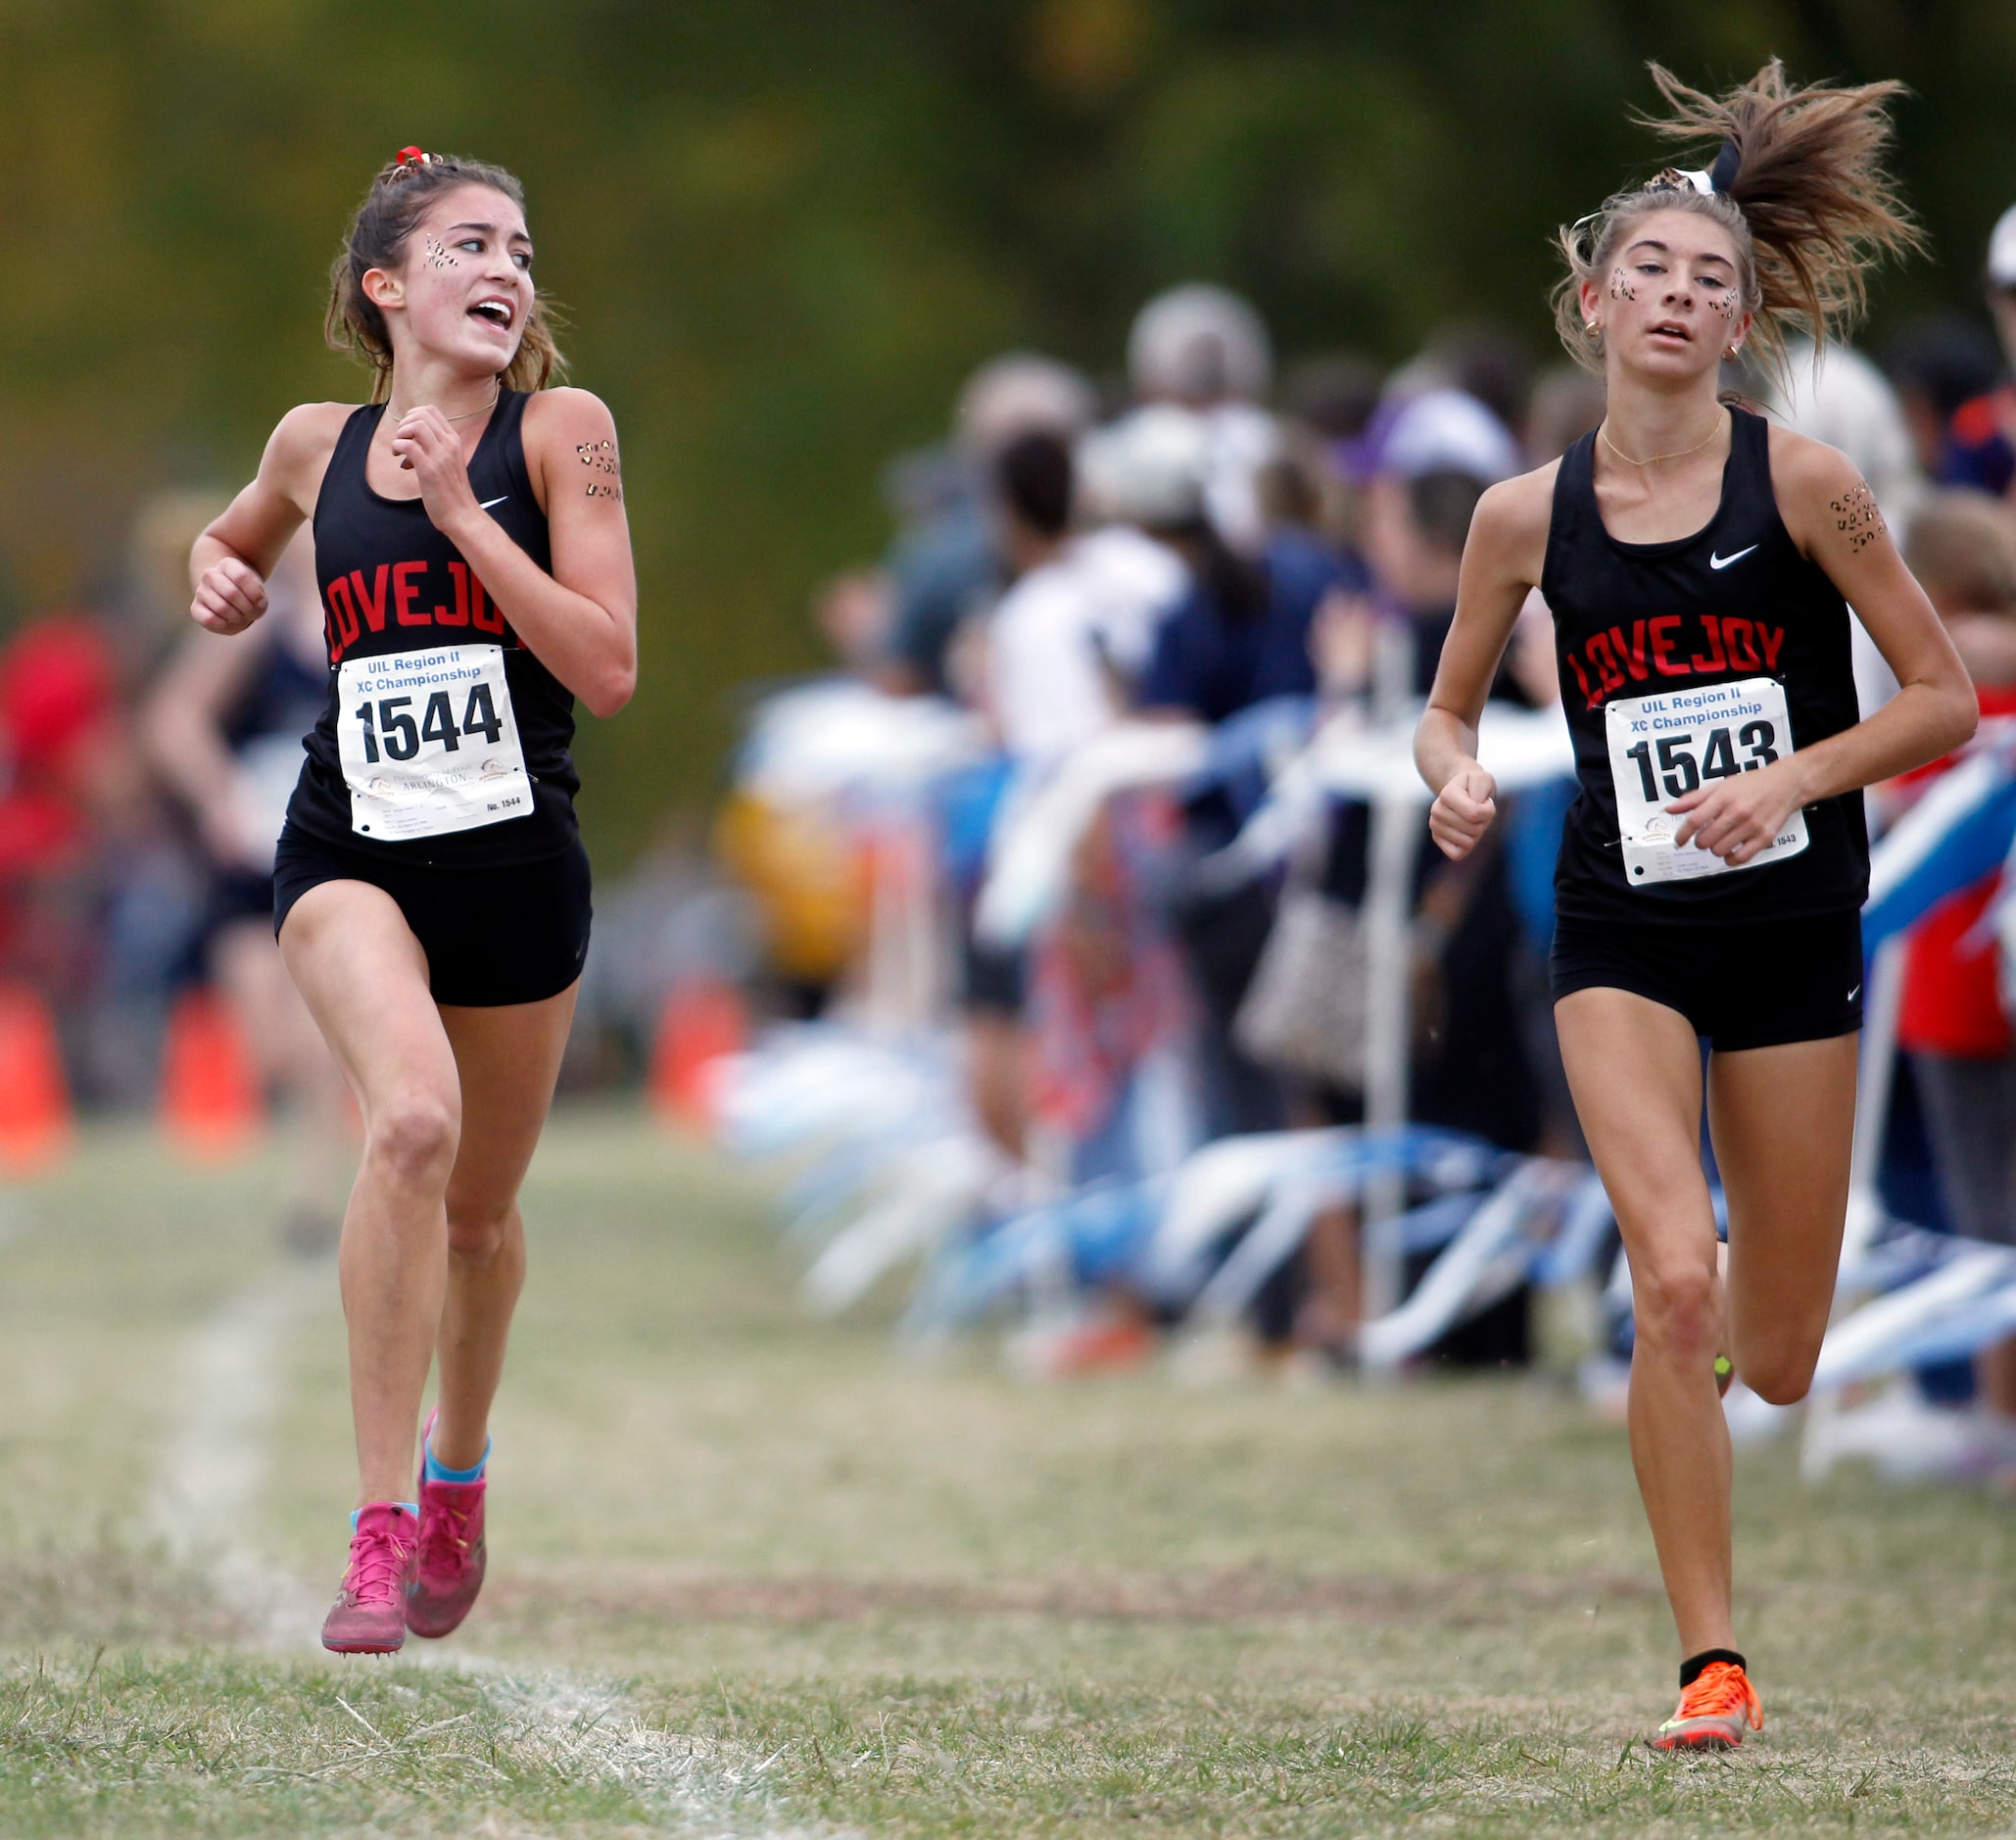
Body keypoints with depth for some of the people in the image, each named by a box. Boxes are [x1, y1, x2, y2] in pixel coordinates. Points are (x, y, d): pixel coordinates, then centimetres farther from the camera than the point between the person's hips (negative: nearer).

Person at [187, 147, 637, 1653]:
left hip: (518, 864, 0)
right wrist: (221, 575, 4)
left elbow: (609, 670, -13)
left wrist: (463, 509, -18)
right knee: (412, 1117, -28)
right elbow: (234, 539, 28)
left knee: (480, 1212, 14)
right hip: (352, 850, 0)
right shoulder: (318, 444, 4)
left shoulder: (561, 431, -4)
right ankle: (382, 1526, -25)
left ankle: (457, 1476, 45)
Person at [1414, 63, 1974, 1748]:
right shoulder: (1529, 517, -1)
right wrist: (1458, 780, -9)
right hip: (1622, 933, 0)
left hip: (1794, 929, 0)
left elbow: (1945, 699, -3)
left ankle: (1730, 1310, 46)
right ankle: (1713, 1666, -10)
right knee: (1675, 1285, -20)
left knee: (1778, 1357, 6)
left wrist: (1795, 776, -17)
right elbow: (1448, 707, 13)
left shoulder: (1801, 485, -7)